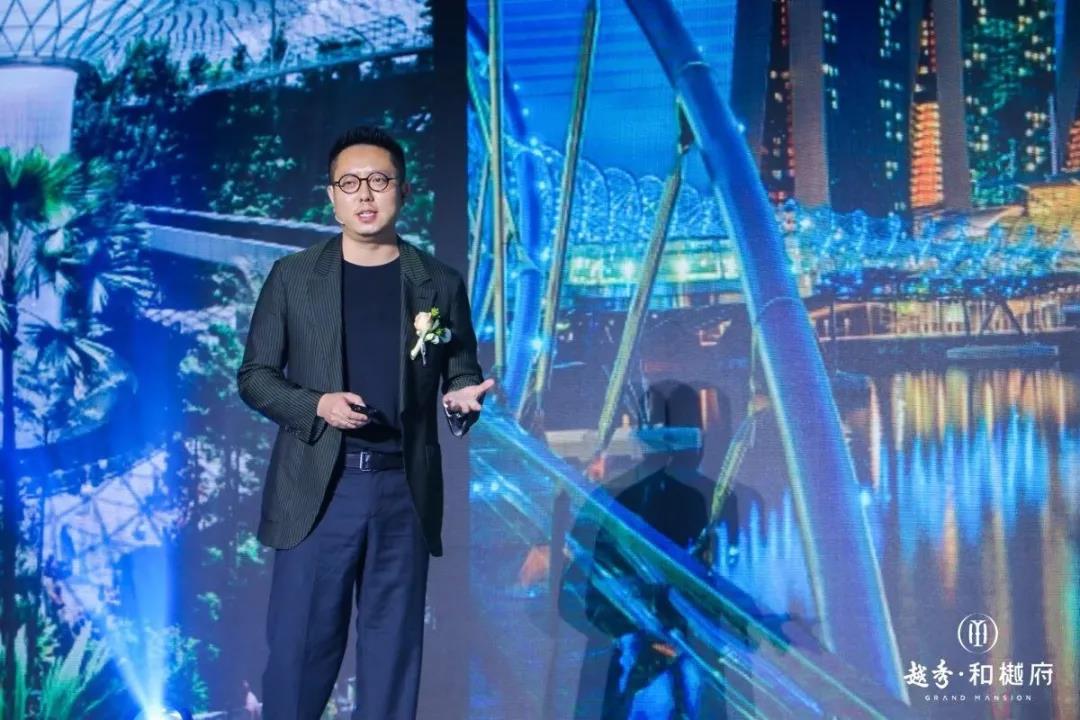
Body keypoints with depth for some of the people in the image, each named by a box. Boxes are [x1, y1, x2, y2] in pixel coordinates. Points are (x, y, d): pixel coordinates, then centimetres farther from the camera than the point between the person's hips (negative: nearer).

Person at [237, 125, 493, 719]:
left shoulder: (440, 283, 6)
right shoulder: (293, 276, 3)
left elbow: (463, 374, 11)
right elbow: (254, 376, 4)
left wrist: (462, 400, -13)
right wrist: (317, 405, -14)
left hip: (404, 491, 1)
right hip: (318, 488, -1)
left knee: (394, 646, 8)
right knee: (299, 643, 2)